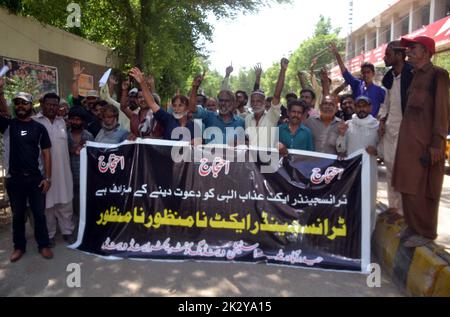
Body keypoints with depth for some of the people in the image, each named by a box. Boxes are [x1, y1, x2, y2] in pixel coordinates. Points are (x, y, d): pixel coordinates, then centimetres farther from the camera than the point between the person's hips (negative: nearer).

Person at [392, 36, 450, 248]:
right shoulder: (416, 75, 15)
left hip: (425, 141, -8)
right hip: (408, 139, 8)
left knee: (422, 189, -1)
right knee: (408, 186, 12)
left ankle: (426, 232, 12)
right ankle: (413, 226, 24)